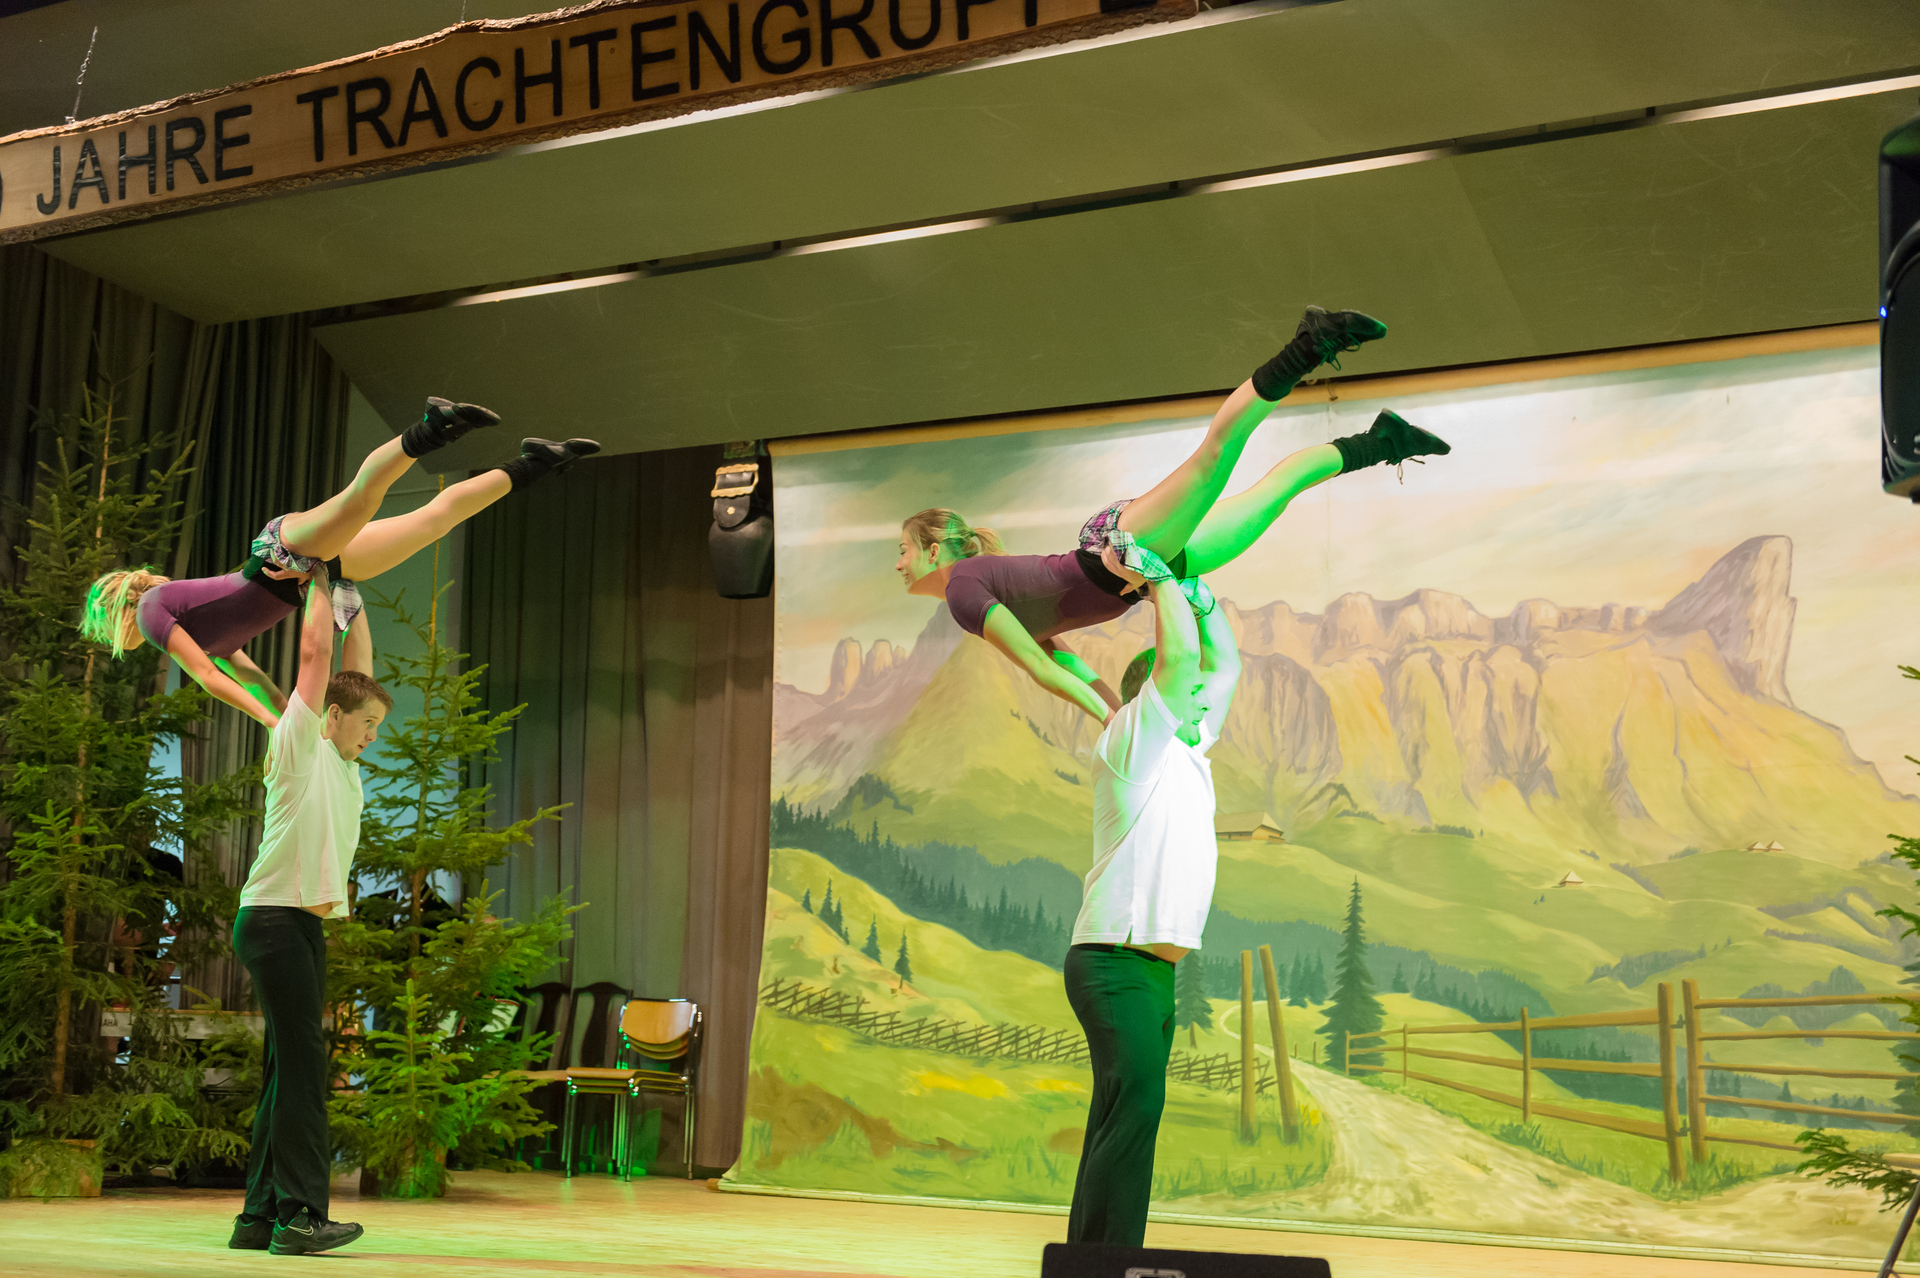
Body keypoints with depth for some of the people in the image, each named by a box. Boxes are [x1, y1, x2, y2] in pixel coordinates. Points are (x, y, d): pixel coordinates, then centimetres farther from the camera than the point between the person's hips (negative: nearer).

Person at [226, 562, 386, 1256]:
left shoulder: (340, 759, 19)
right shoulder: (298, 742, -3)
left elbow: (355, 661, 22)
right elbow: (315, 653, -6)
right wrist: (318, 581, 3)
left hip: (305, 924, 9)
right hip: (275, 918, -9)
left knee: (290, 1070, 7)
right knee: (303, 1063, -14)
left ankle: (260, 1215, 10)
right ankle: (301, 1213, -17)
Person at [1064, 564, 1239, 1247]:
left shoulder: (1187, 750, 19)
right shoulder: (1133, 744, -5)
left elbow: (1225, 663, 26)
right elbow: (1180, 655, -16)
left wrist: (1197, 589, 20)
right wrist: (1160, 578, -4)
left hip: (1154, 970, 9)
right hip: (1117, 965, -9)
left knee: (1124, 1116, 7)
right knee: (1135, 1106, -18)